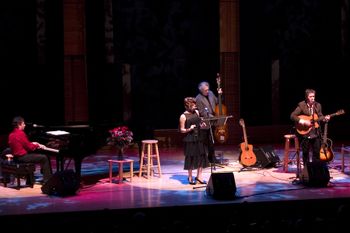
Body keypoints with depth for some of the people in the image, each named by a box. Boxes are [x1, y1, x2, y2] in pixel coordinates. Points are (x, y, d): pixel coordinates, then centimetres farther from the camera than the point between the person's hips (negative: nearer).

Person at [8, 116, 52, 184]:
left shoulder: (12, 134, 10)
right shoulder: (21, 134, -19)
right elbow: (29, 147, -14)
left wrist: (32, 143, 14)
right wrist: (37, 145, 2)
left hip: (16, 156, 10)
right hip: (22, 157, -10)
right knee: (44, 158, -7)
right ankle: (46, 180, -5)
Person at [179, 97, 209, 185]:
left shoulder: (196, 112, 8)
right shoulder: (183, 116, -9)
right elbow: (182, 130, -6)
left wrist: (202, 125, 0)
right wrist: (189, 129, -23)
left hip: (199, 138, 6)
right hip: (189, 140, -6)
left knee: (201, 157, 5)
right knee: (191, 158, 2)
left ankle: (199, 176, 17)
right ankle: (190, 177, 16)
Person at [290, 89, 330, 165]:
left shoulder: (318, 105, 5)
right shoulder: (301, 105, -8)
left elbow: (320, 116, 12)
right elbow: (292, 116, -13)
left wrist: (324, 118, -10)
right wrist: (302, 121, -22)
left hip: (316, 133, 4)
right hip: (305, 133, -4)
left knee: (317, 152, 6)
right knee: (305, 152, 5)